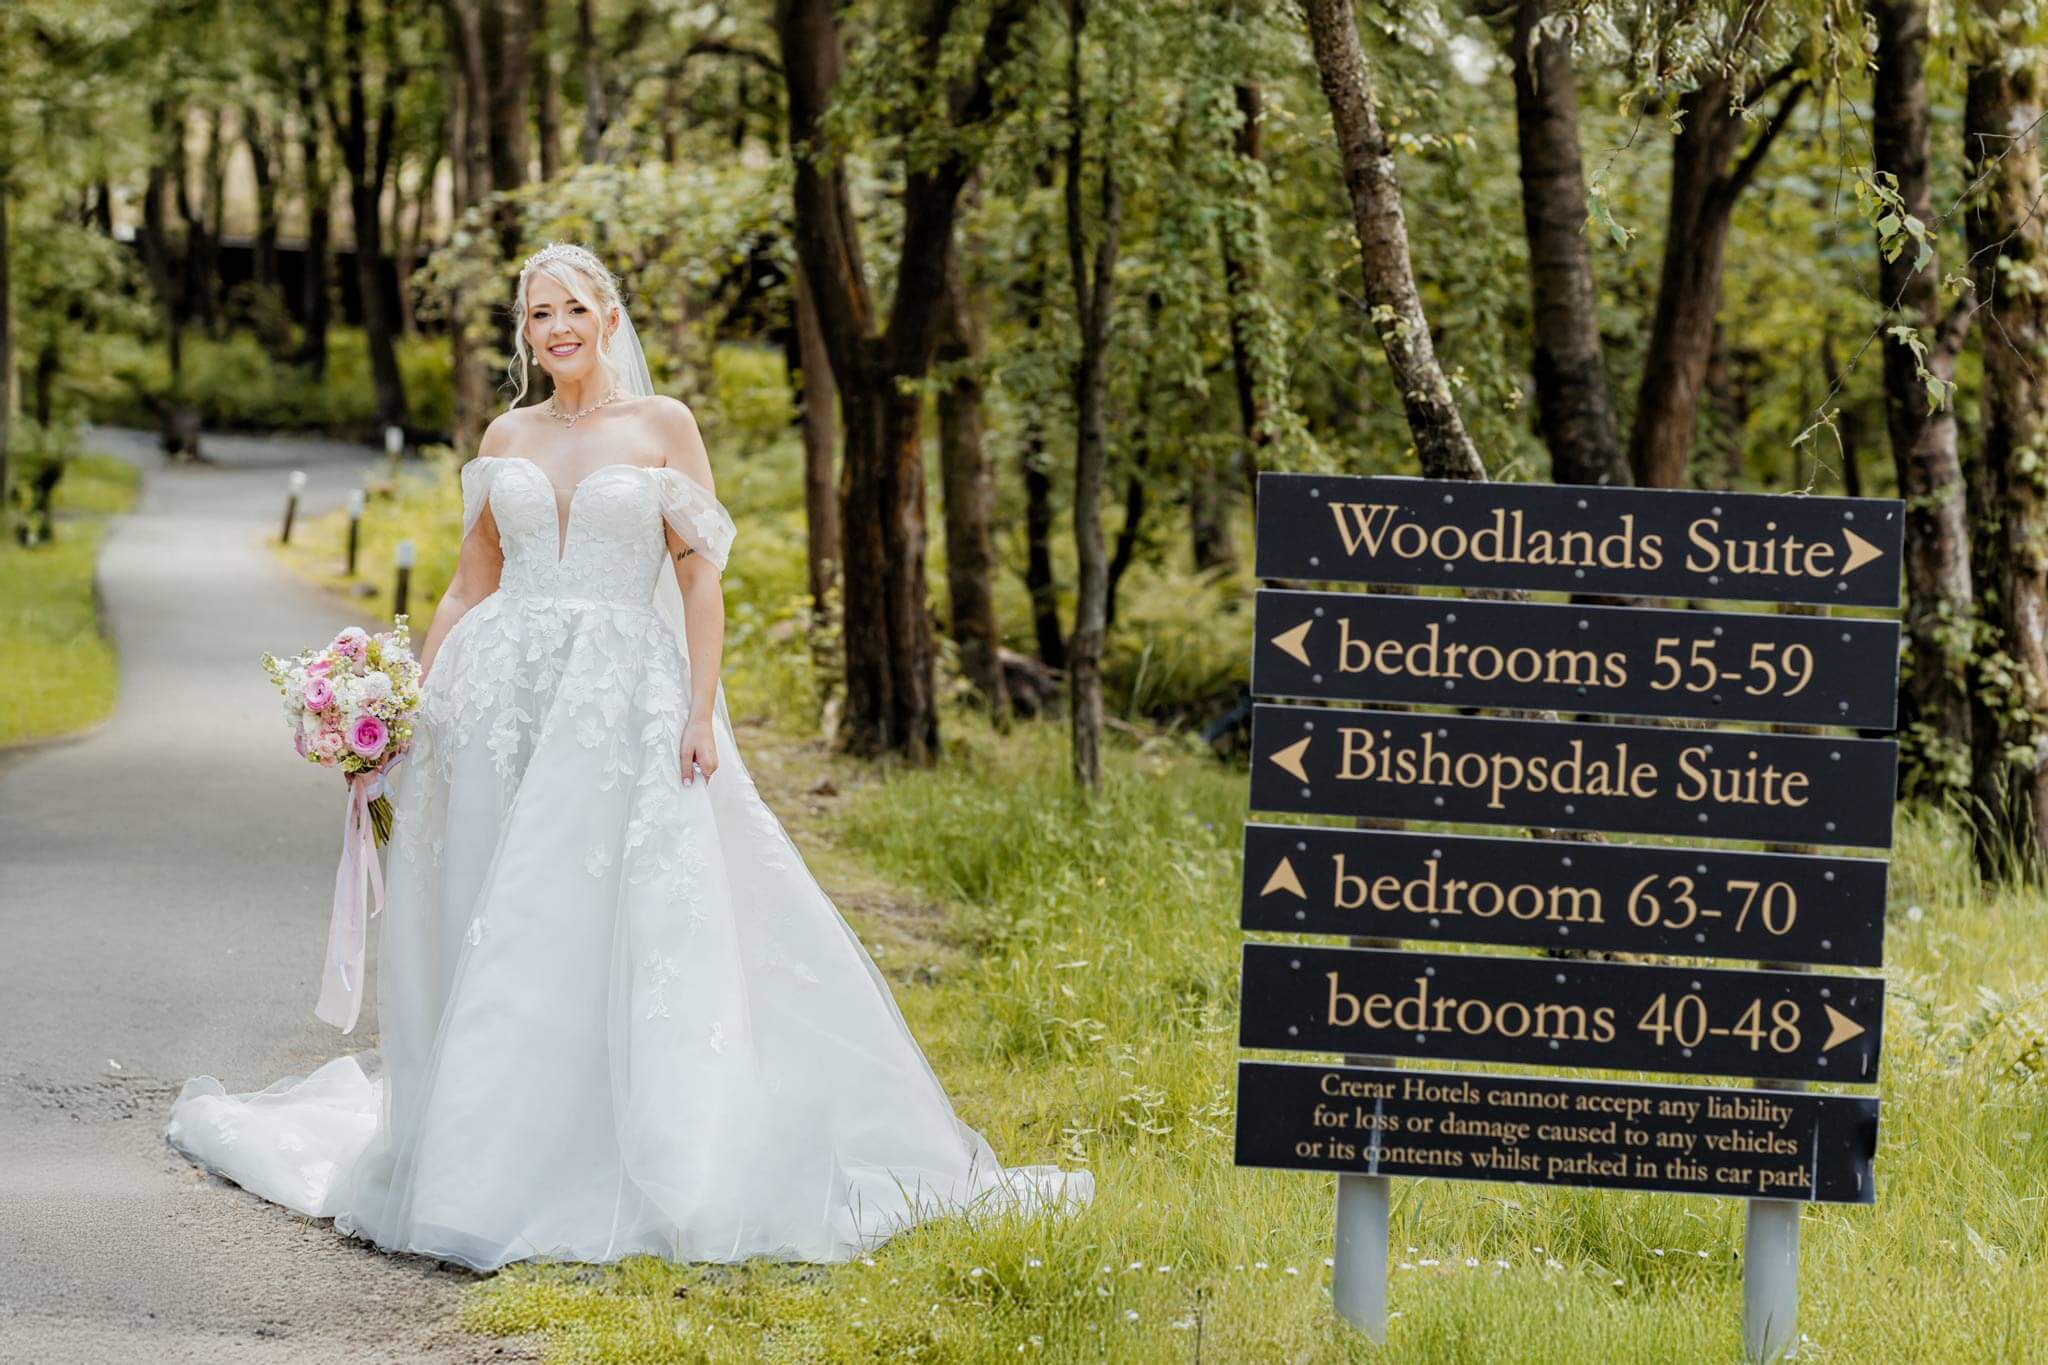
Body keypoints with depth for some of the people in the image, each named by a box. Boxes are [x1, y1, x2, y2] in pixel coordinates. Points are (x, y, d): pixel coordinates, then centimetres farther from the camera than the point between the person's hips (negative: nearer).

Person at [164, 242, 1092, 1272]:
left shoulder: (663, 426, 3)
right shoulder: (507, 437, 13)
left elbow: (700, 578, -1)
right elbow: (470, 586, 16)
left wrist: (702, 711, -10)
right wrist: (410, 707, 8)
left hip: (623, 699, -3)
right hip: (502, 688, 3)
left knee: (616, 934, -8)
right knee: (495, 933, 1)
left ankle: (663, 1171, -3)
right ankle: (489, 1165, 8)